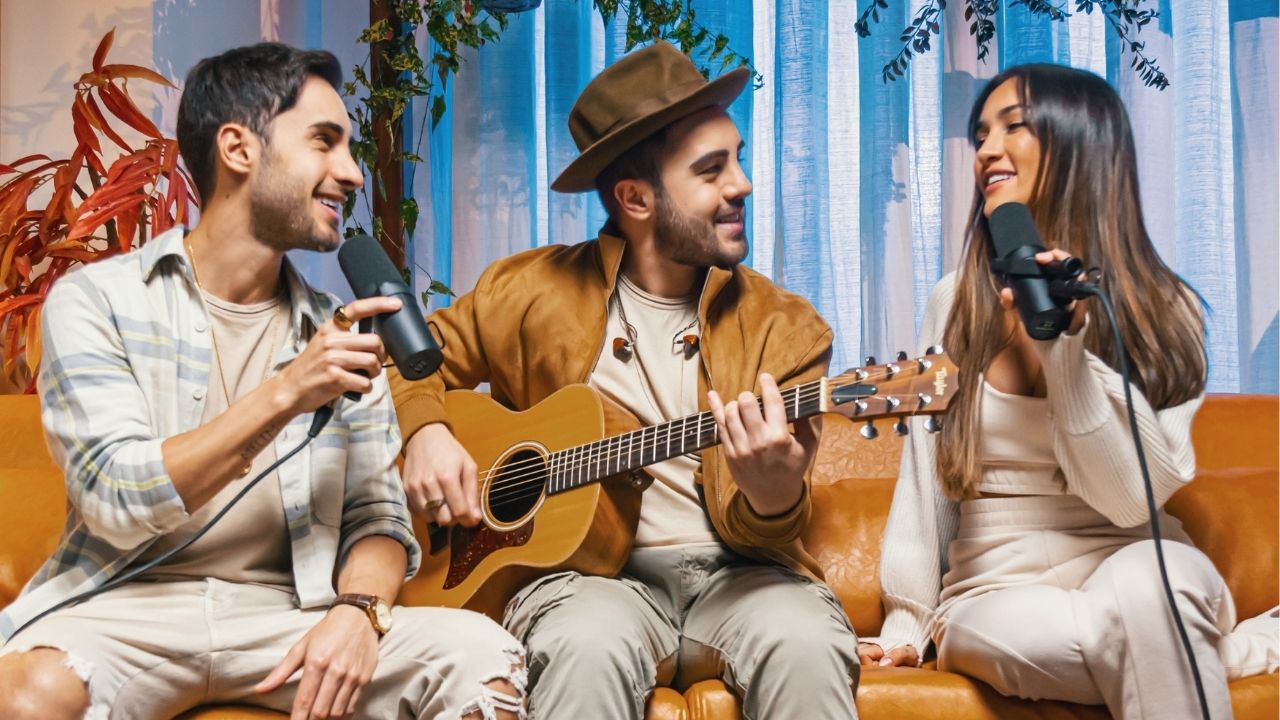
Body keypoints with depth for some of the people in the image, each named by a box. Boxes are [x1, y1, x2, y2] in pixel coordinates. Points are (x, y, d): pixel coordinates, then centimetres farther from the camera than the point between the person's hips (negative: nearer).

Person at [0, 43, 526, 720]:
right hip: (128, 605, -2)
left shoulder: (342, 332, 8)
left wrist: (357, 611, -16)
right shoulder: (94, 301, -3)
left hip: (291, 611, 3)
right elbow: (119, 504, -14)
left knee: (481, 651, -22)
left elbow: (378, 515, 6)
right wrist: (286, 393, -22)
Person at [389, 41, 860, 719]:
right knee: (590, 647, -36)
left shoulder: (783, 327, 3)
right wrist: (425, 431, -3)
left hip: (736, 569, 1)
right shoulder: (532, 290, 4)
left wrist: (774, 496, -28)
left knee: (805, 643, -32)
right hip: (583, 565, -1)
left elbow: (760, 531, -4)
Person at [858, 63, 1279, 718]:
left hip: (1132, 563, -1)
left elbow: (1131, 497, -12)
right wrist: (906, 620, 3)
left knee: (1144, 584, -38)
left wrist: (1064, 342, -21)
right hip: (997, 586, 1)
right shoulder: (955, 302, 5)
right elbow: (924, 477, 8)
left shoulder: (1164, 310, -2)